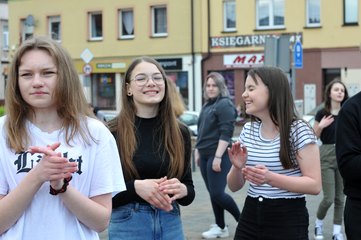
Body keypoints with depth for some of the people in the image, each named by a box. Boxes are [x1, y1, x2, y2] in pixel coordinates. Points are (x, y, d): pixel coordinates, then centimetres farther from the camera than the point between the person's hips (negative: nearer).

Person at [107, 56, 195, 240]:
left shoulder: (180, 133, 1)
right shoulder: (112, 133, -9)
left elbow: (190, 191, 7)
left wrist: (182, 190, -14)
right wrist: (135, 187, -23)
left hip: (171, 225, 3)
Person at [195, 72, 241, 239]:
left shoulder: (225, 104, -11)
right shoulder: (207, 105, 16)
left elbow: (226, 134, -18)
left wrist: (218, 157, -22)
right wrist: (197, 151, 18)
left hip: (218, 156, -8)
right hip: (205, 156, 8)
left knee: (217, 193, -10)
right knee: (212, 193, 9)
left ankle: (242, 221, 8)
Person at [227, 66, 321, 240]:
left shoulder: (299, 131, -10)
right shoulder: (248, 131, 6)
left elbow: (315, 185, -14)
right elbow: (234, 186, 9)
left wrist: (271, 178, -26)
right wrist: (237, 168, -13)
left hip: (288, 221, -5)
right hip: (250, 218, 5)